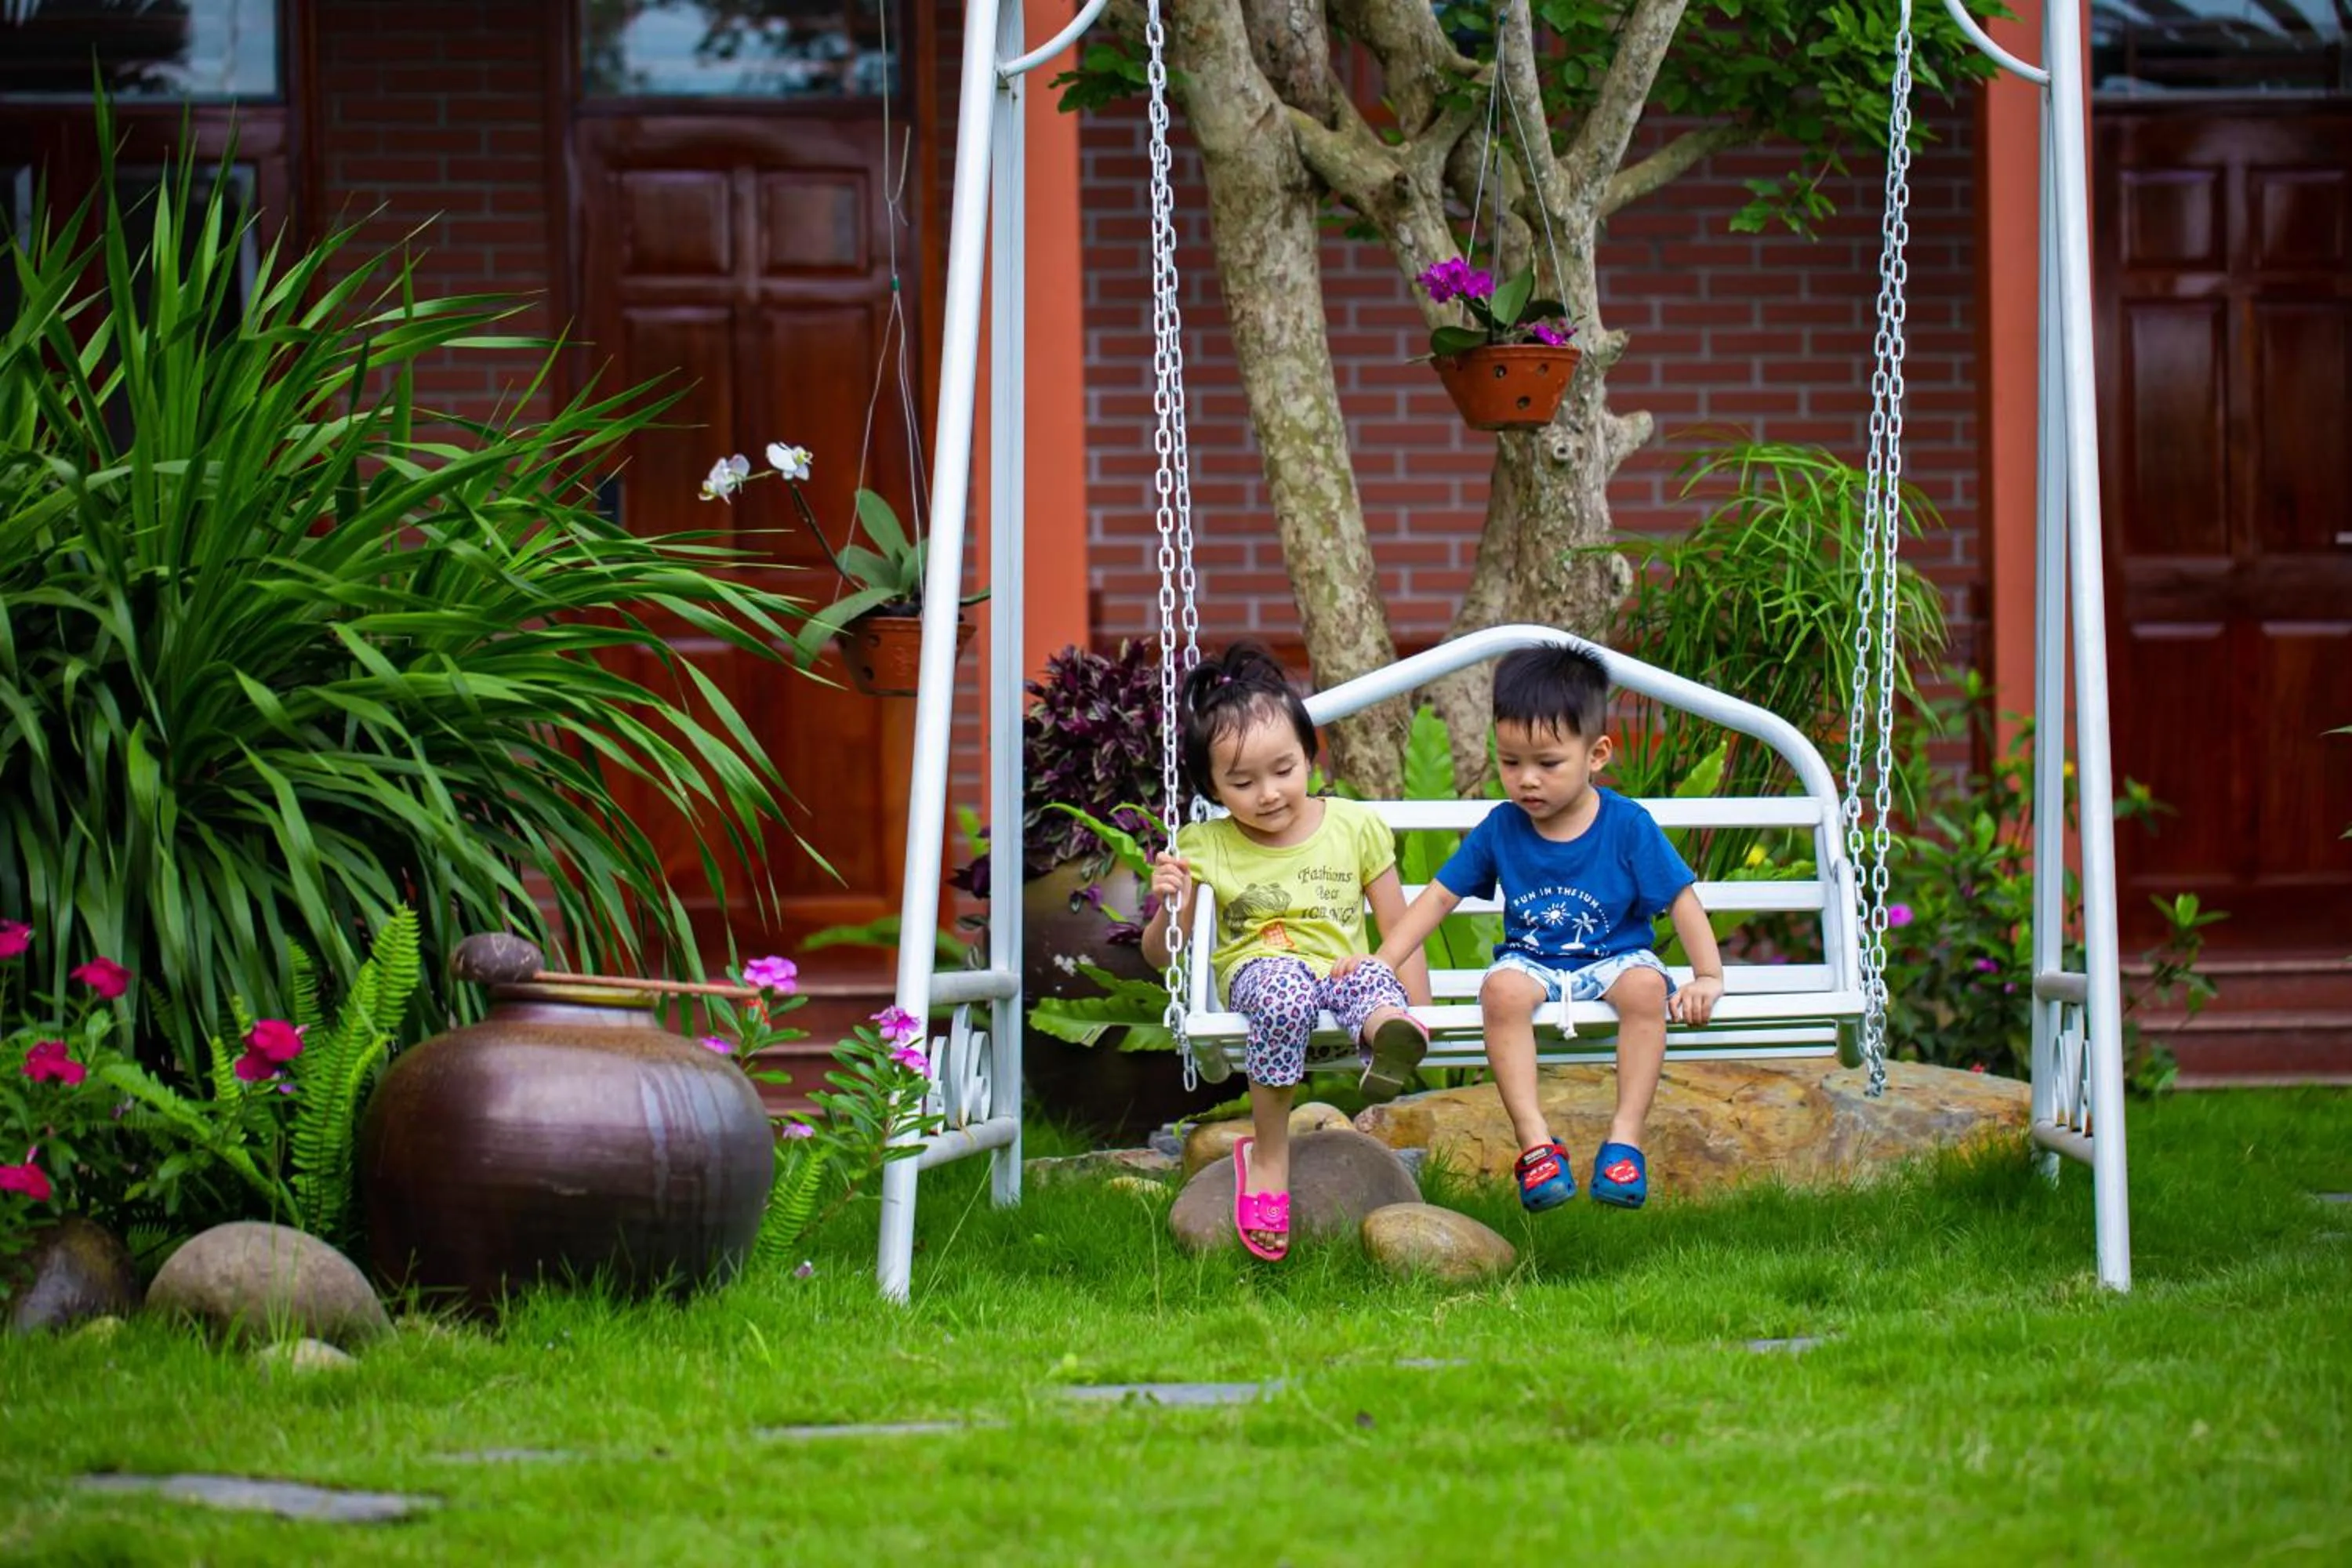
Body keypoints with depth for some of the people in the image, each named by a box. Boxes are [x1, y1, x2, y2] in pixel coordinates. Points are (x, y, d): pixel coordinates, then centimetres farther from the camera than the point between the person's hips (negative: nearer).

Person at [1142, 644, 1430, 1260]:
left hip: (1340, 971, 0)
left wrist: (1419, 1012, 1)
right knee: (1285, 992, -39)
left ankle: (1389, 1035, -74)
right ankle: (1268, 1157, -33)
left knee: (1373, 979, -37)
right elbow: (1162, 954, 16)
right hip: (1255, 971, 0)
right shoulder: (1205, 849, 9)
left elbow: (1400, 930, 14)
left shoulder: (1354, 827, 10)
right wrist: (1169, 906, -7)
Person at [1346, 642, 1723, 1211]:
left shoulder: (1628, 827, -6)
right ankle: (1535, 1142, -33)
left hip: (1613, 960, -1)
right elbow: (1440, 896, 6)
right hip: (1532, 965, 2)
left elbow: (1681, 900, -4)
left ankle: (1625, 1138, -30)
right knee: (1502, 988, -33)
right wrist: (1380, 963, -2)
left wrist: (1708, 978, -16)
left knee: (1646, 986, -36)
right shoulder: (1500, 829, 0)